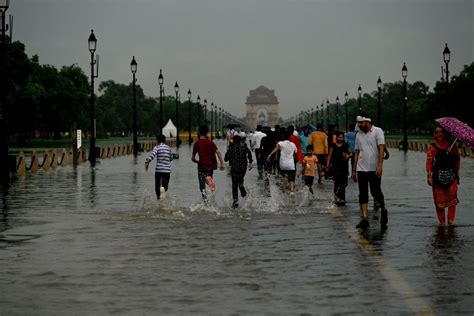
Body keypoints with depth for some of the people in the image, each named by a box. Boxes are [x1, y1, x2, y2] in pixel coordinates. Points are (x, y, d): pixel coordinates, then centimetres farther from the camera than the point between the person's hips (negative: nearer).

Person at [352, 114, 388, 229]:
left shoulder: (377, 131, -3)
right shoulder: (359, 135, 13)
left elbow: (381, 149, -11)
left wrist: (380, 165, -22)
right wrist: (354, 170, 13)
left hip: (374, 169, -5)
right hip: (361, 169, 5)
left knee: (376, 193, -3)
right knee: (363, 195, 1)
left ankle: (383, 210, 23)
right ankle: (364, 219, 1)